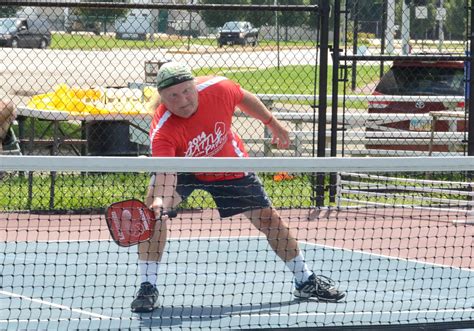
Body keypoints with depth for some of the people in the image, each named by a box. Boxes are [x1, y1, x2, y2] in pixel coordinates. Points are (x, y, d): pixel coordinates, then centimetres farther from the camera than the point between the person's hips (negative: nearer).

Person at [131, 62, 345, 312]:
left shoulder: (218, 89, -30)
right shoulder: (162, 131, -38)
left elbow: (245, 99, -6)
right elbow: (166, 175, -47)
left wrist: (272, 123, 8)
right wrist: (161, 200, -68)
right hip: (182, 169, -3)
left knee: (268, 219, 7)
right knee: (154, 208, -29)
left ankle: (305, 281, 28)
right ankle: (148, 288, -20)